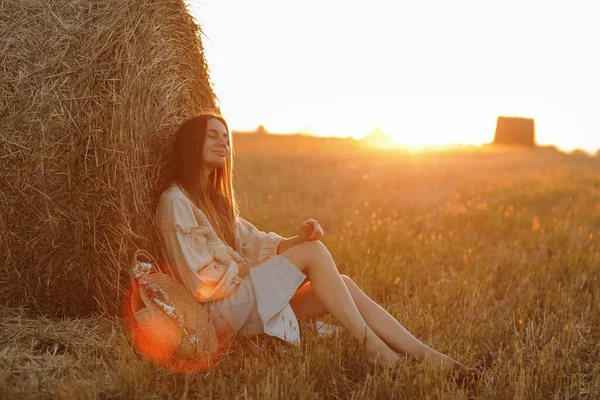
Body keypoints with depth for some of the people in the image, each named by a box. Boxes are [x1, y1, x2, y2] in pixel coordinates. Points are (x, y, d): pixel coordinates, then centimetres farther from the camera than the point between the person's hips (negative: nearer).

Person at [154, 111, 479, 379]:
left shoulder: (215, 198, 21)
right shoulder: (175, 201, -9)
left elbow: (257, 243, 13)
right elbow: (202, 278, -17)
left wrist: (297, 240, -9)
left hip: (246, 299, 8)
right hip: (221, 311, -8)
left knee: (343, 284, -10)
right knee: (314, 252, -21)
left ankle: (424, 356, -13)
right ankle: (371, 347, -17)